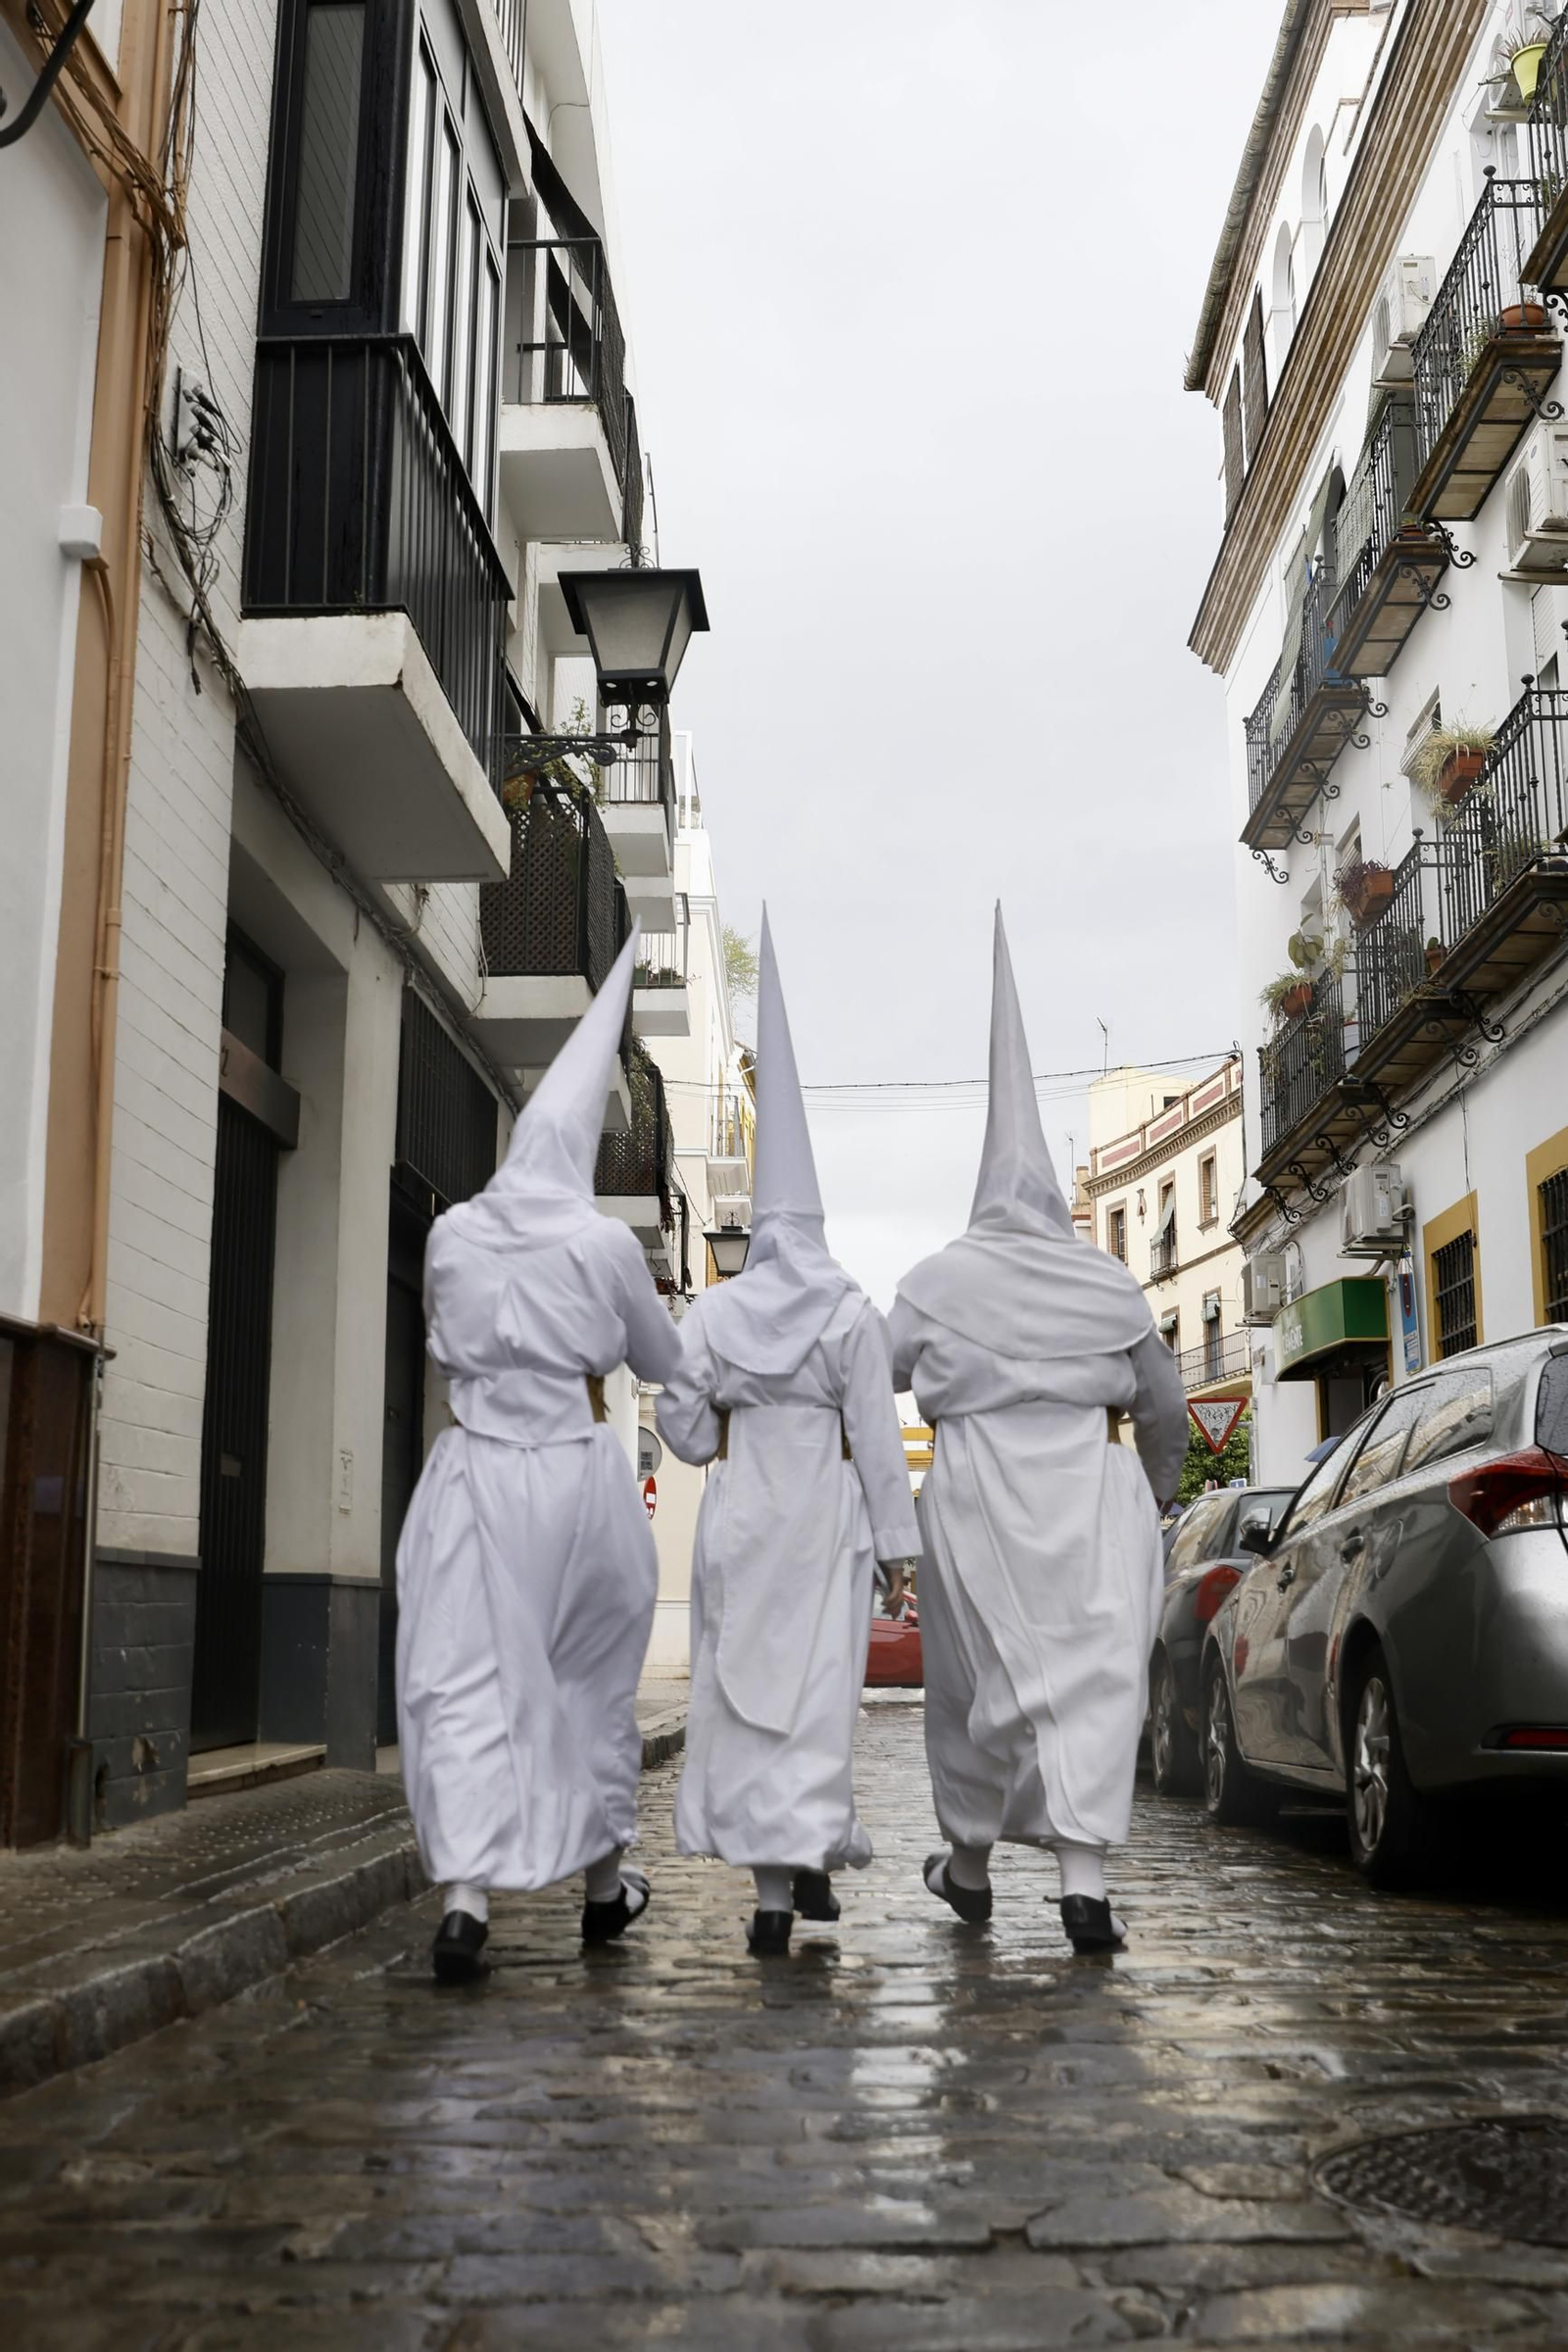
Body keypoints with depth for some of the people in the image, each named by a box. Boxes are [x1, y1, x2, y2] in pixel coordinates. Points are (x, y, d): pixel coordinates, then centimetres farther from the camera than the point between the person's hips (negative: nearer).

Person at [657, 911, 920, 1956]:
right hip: (826, 1517, -2)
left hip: (738, 1515, 2)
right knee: (816, 1691, 4)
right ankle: (804, 1859, -1)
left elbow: (682, 1429, 2)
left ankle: (775, 1882, 9)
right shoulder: (852, 1313, -5)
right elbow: (877, 1437, -7)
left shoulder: (713, 1311, 1)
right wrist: (895, 1540, -1)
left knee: (744, 1692, 8)